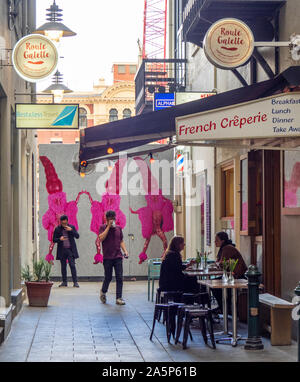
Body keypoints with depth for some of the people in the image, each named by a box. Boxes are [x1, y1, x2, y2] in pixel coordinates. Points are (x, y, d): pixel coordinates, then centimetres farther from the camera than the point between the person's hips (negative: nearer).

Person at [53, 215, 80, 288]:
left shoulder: (72, 227, 3)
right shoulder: (57, 229, 3)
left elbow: (77, 236, -3)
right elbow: (54, 240, 5)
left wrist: (71, 230, -17)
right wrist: (60, 239, -16)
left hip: (70, 250, -1)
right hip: (62, 250, 2)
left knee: (72, 265, -8)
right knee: (63, 267, 6)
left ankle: (75, 282, -8)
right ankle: (64, 282, 14)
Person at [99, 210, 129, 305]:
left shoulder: (118, 228, 12)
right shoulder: (103, 227, 0)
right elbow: (101, 238, -17)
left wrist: (125, 250, 3)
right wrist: (109, 226, -15)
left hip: (118, 257, 3)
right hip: (107, 257, -3)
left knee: (119, 278, -3)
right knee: (108, 277, 3)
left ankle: (119, 298, 2)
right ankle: (103, 292, 30)